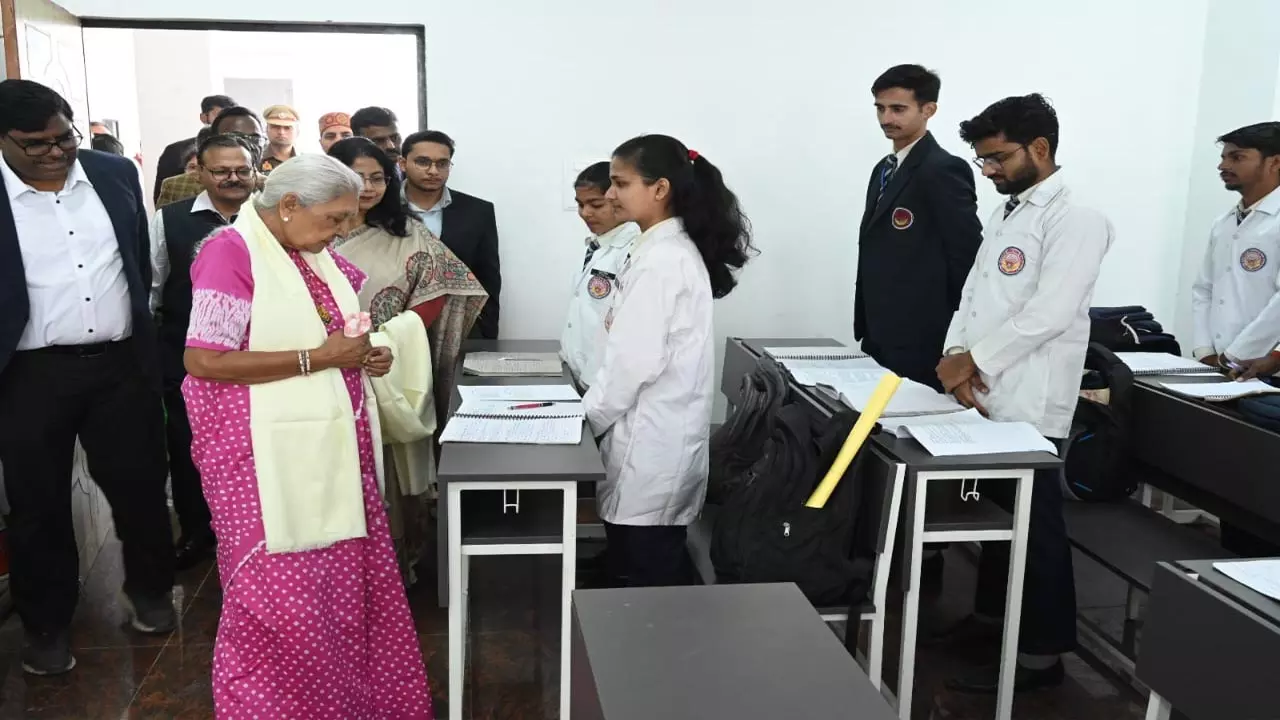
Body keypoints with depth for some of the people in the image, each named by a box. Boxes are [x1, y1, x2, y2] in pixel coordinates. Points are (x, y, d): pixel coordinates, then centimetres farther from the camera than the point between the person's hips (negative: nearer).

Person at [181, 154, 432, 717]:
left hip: (330, 448, 8)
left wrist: (363, 356, 3)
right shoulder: (231, 252, -13)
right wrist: (319, 358, -20)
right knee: (280, 599, 2)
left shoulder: (315, 255, 10)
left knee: (346, 584, 15)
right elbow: (204, 360, -21)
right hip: (267, 456, -8)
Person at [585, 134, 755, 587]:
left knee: (647, 580, 1)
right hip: (662, 436, 10)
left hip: (651, 442, -10)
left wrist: (588, 417, -8)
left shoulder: (659, 261, -18)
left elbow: (636, 359, -21)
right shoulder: (675, 249, 13)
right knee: (661, 573, 17)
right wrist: (597, 403, 15)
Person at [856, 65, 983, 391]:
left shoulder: (943, 170, -12)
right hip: (883, 338, 8)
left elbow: (968, 257, -13)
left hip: (922, 343, -8)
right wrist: (867, 327, 13)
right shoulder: (885, 168, 15)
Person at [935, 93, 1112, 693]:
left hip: (1027, 406, -7)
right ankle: (992, 617, 33)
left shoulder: (1076, 220, -11)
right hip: (986, 398, 7)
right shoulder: (1003, 215, 16)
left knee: (1034, 525, 3)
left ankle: (1041, 654, 15)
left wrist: (976, 359, -15)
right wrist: (956, 353, -5)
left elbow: (1048, 313, -20)